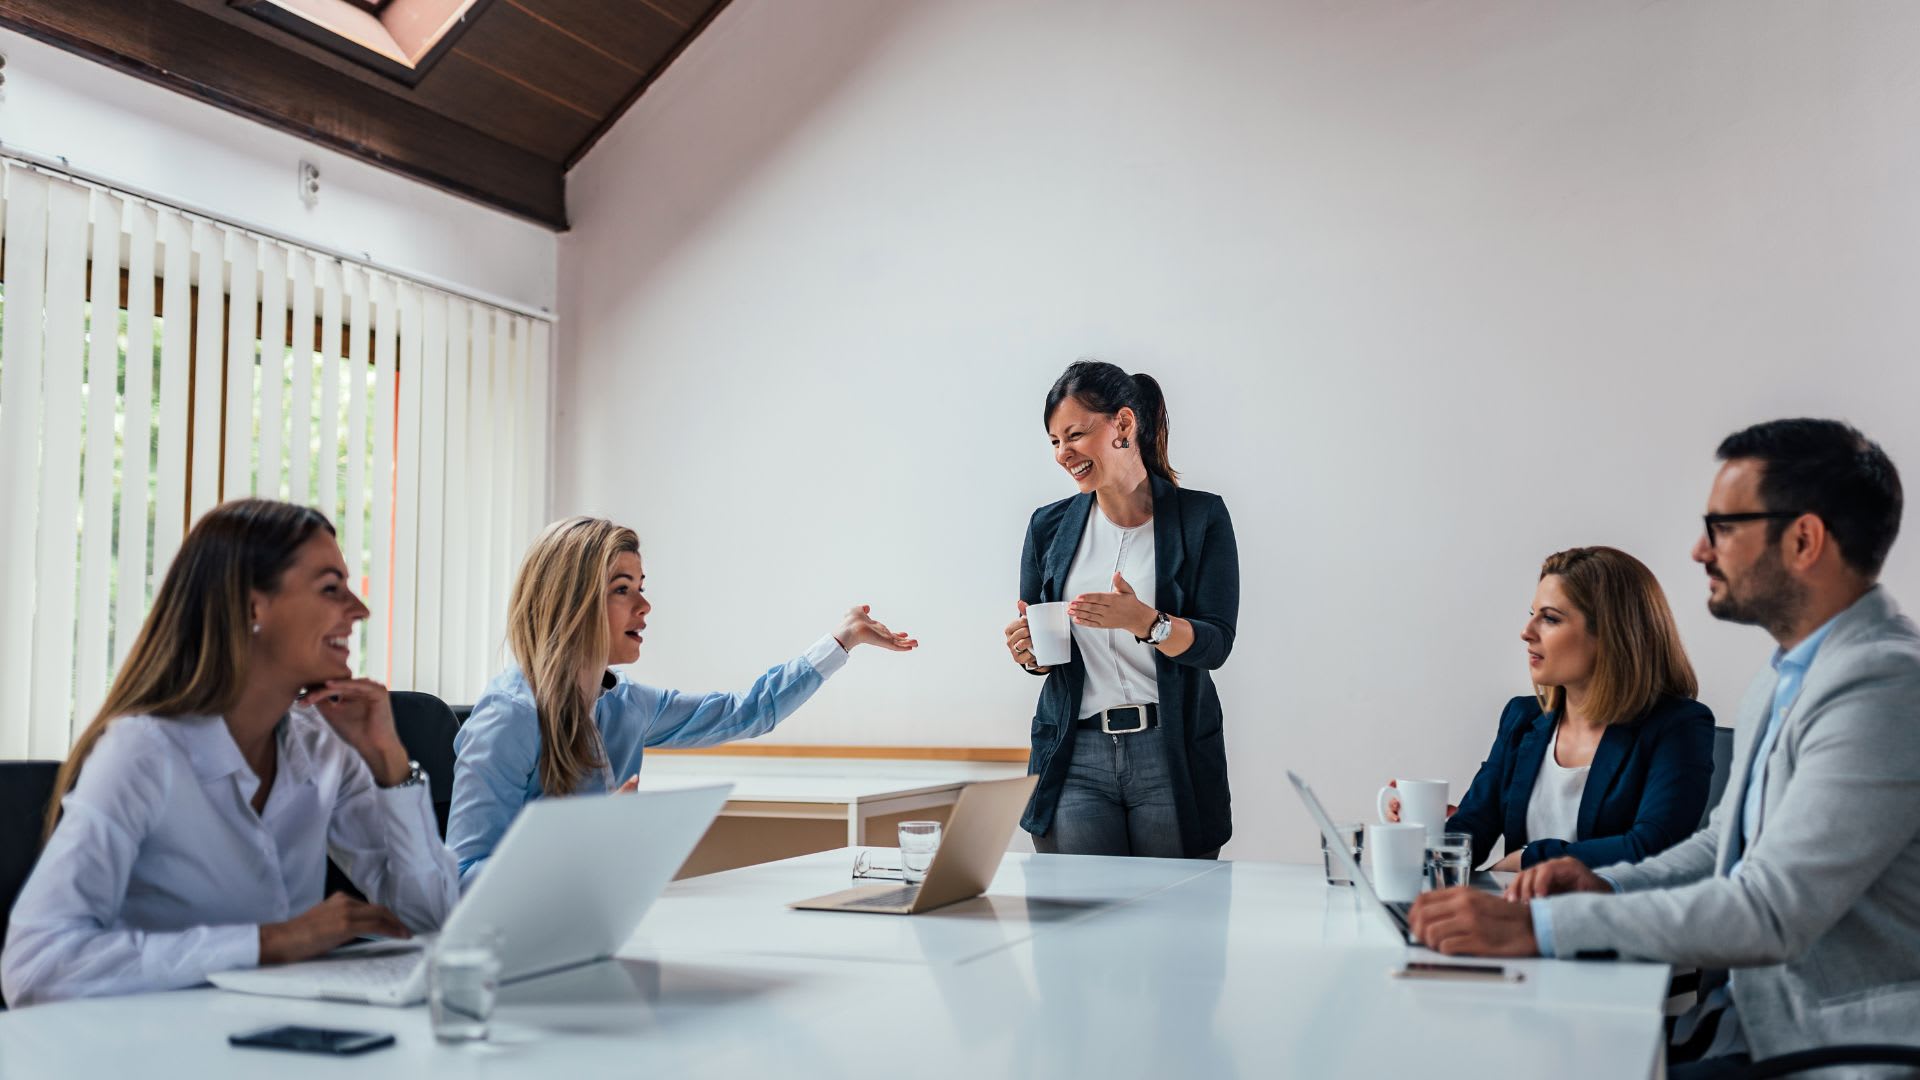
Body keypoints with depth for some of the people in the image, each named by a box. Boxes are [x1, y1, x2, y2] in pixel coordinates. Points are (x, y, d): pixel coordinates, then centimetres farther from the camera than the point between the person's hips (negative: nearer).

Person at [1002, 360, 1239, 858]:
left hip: (1173, 756, -2)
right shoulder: (1049, 527, 9)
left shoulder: (1201, 517, 0)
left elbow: (1216, 643, -7)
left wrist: (1145, 622, -24)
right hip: (1076, 759, 2)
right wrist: (1029, 652, -7)